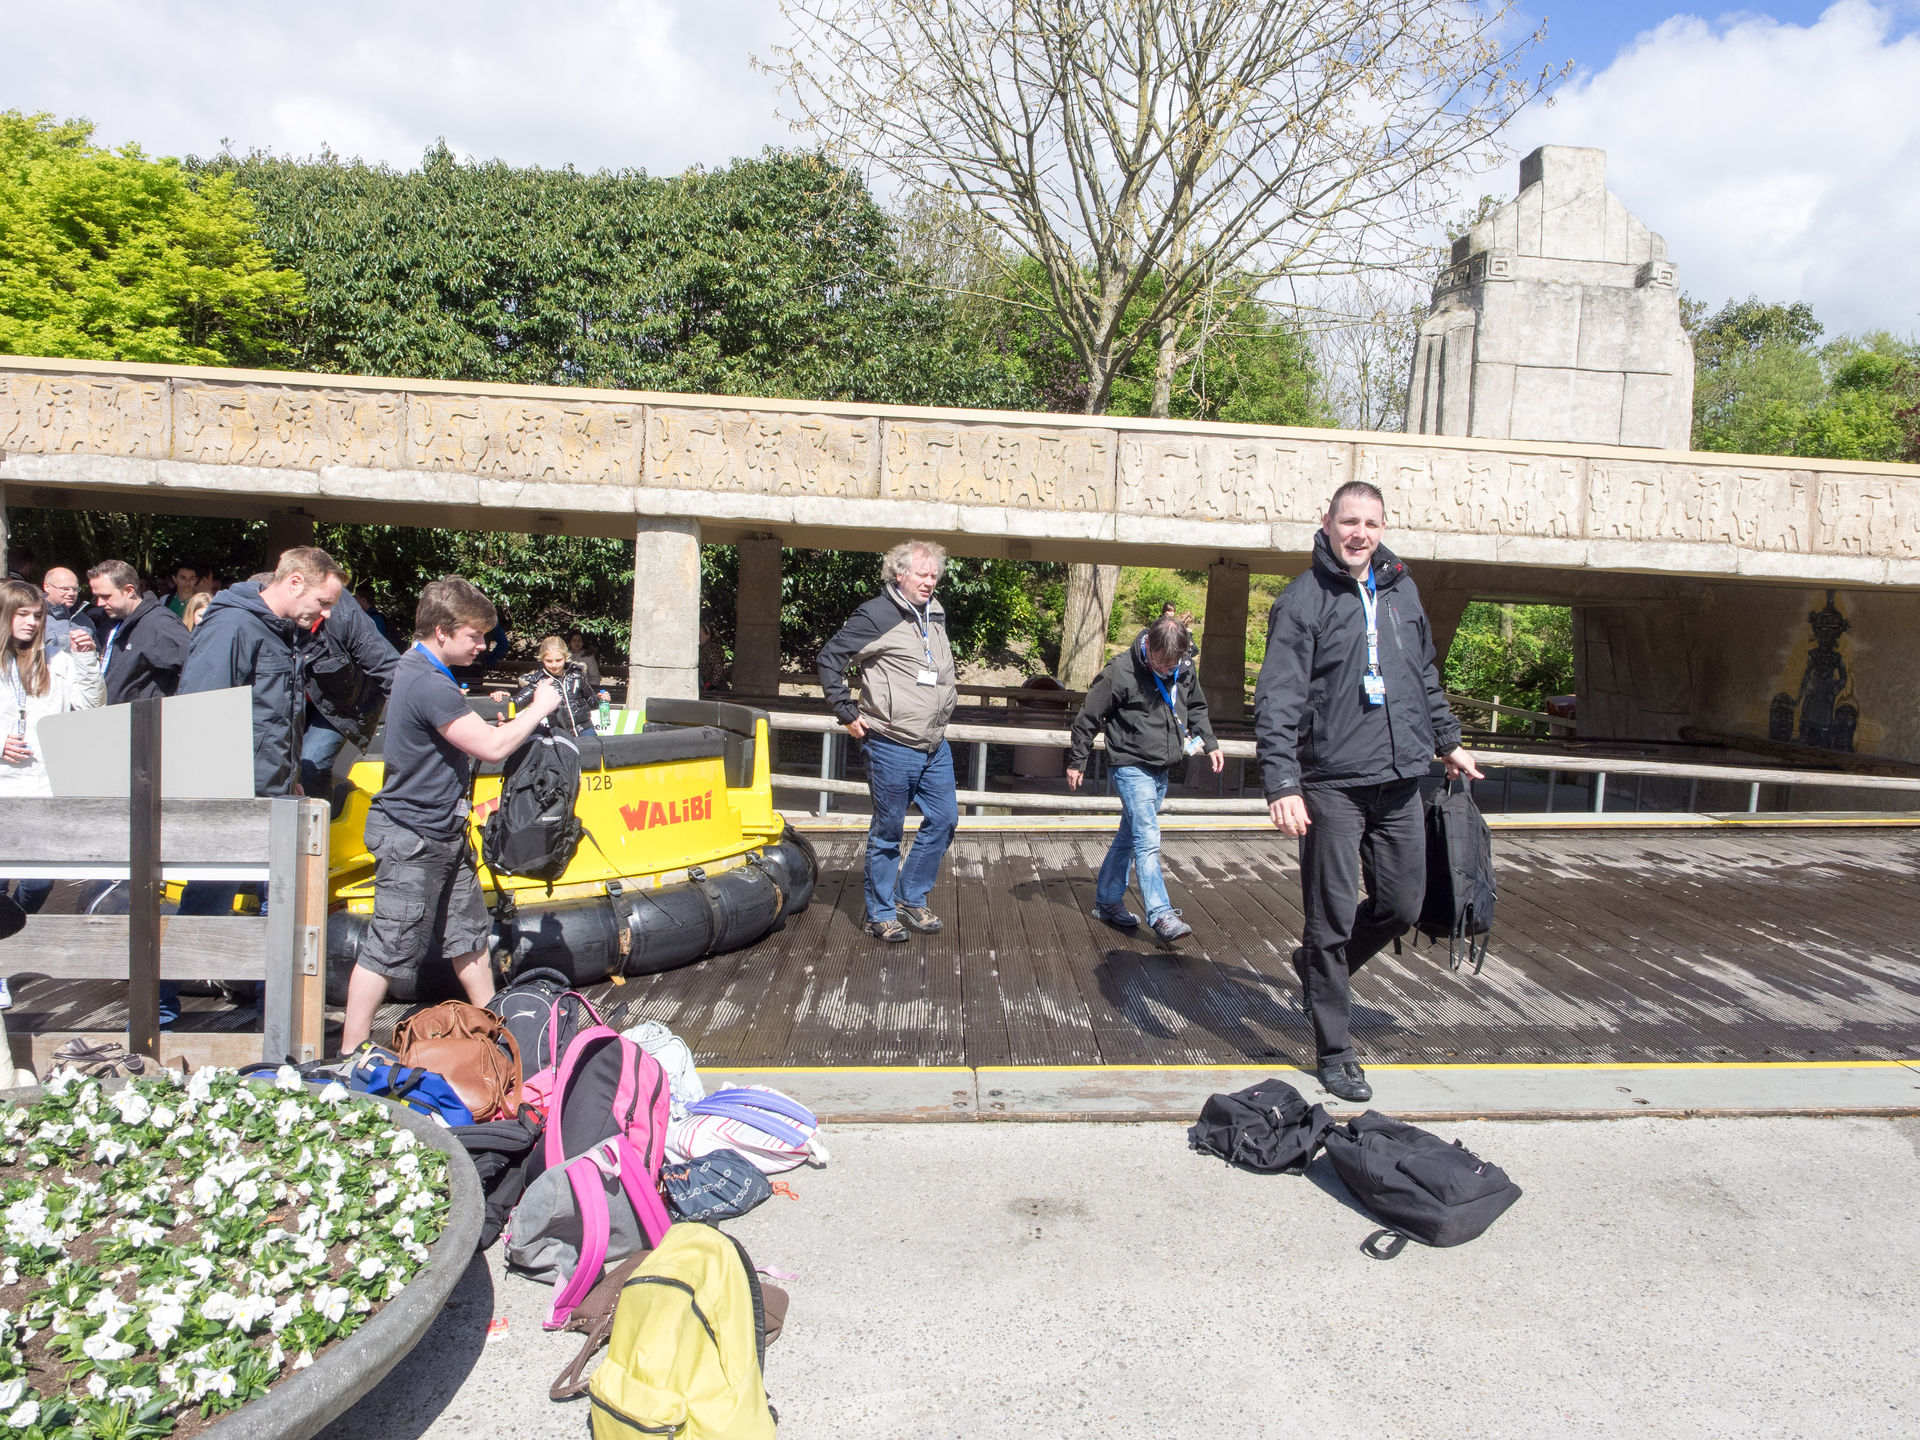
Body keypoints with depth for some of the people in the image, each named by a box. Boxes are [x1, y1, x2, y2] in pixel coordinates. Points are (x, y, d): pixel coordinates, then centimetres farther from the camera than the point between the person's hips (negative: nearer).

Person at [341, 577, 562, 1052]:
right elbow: (491, 747, -25)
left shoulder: (419, 669, 10)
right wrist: (538, 709, -12)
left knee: (469, 931, 18)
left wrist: (511, 724, 5)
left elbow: (469, 736, 20)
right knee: (390, 948, -1)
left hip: (442, 834, 10)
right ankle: (351, 1052, 11)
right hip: (412, 839, -10)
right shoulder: (428, 684, -23)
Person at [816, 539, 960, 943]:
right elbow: (830, 658, -9)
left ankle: (911, 899, 26)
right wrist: (847, 712, -9)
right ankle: (881, 914, 17)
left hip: (936, 746, 7)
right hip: (892, 747, -7)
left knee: (943, 821, 10)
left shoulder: (936, 616, 11)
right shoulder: (877, 615, -11)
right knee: (887, 833, 4)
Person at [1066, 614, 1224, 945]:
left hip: (1162, 769, 6)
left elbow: (1196, 708, 21)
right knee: (1147, 840, -14)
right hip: (1131, 767, -6)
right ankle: (1160, 915, -14)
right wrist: (1076, 762, -3)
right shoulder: (1121, 671, -17)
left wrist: (1210, 744, 11)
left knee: (1128, 837, 14)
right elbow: (1088, 717, -8)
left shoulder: (1184, 670, 1)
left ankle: (1107, 901, 25)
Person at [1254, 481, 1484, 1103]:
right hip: (1332, 783, -6)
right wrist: (1282, 783, -23)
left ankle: (1320, 965, 37)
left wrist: (1448, 742, 29)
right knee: (1332, 918, 0)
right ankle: (1335, 1053, 13)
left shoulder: (1401, 590, 13)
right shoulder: (1303, 600, -7)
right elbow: (1278, 700, -14)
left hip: (1400, 779, 6)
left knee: (1403, 903, 10)